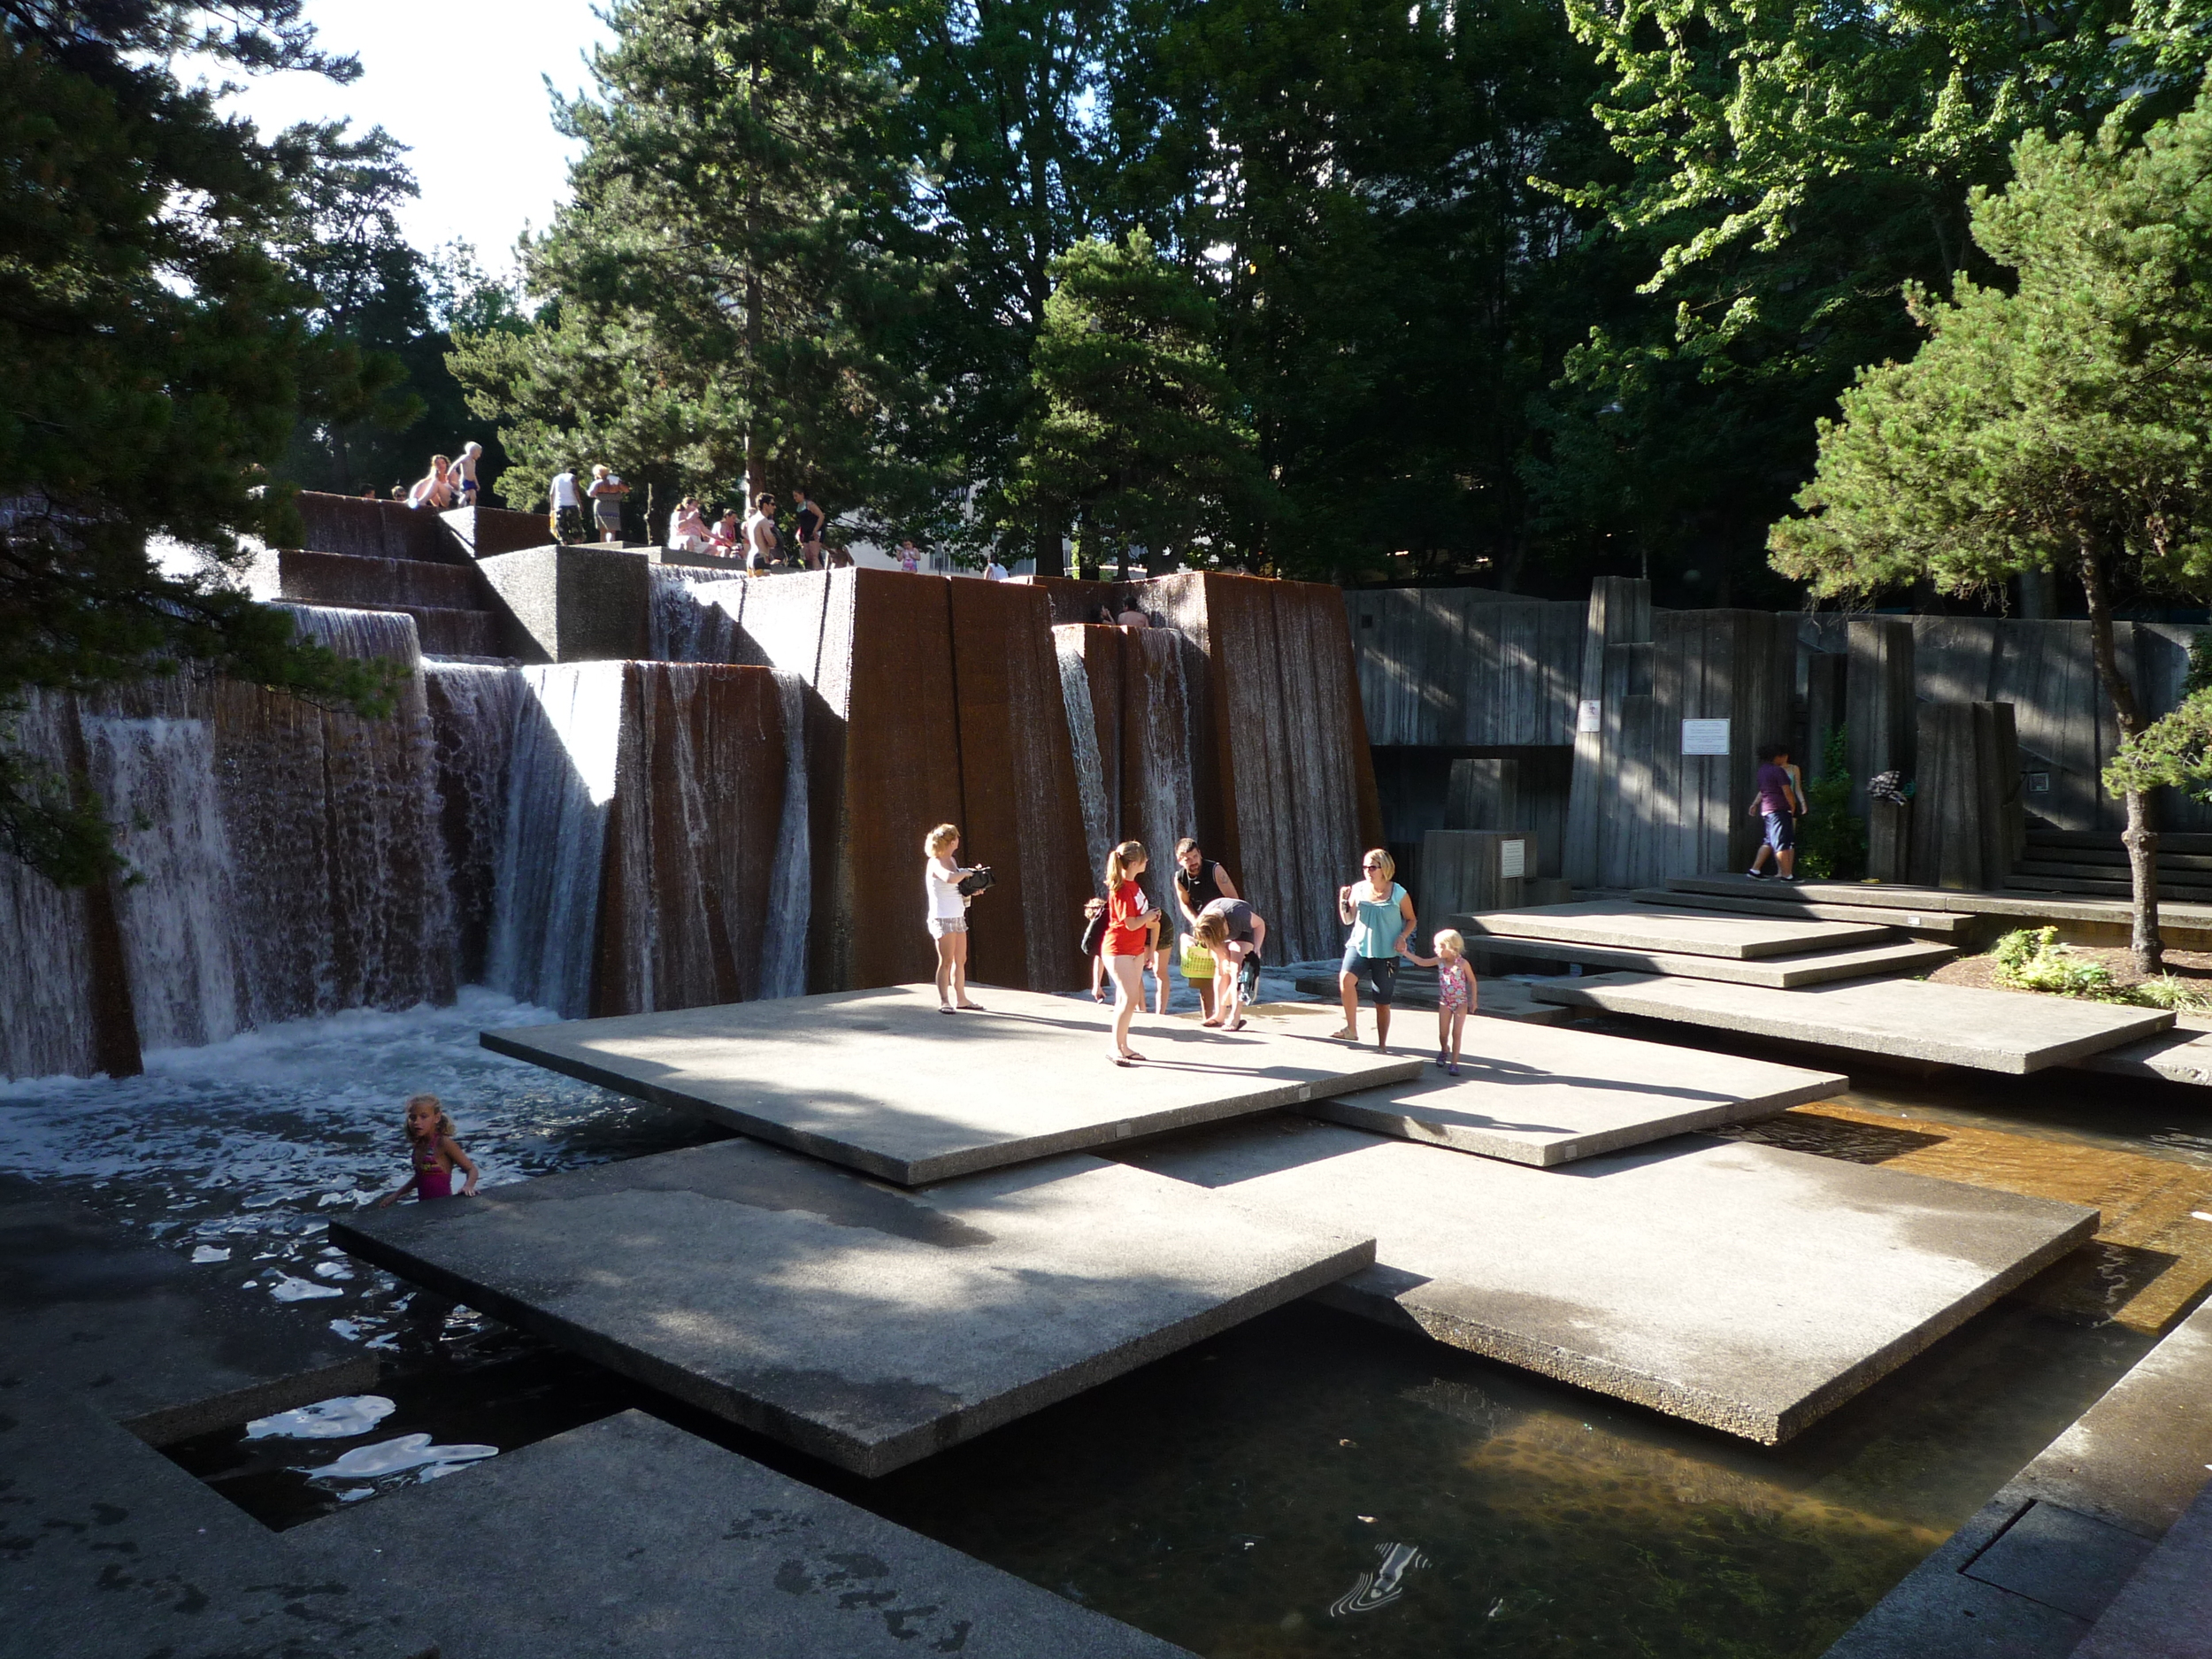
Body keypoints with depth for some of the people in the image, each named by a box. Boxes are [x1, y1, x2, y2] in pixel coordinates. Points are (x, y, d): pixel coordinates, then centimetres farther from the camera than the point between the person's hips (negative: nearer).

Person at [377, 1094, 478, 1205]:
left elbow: (471, 1169, -11)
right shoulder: (418, 1145, 7)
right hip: (424, 1204, 7)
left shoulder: (443, 1143, -13)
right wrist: (396, 1195, 25)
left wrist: (468, 1186, -30)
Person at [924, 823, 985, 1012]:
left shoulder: (952, 860, 13)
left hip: (958, 917, 9)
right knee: (946, 961, -8)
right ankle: (944, 1002, -5)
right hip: (943, 918, -9)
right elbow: (950, 878, -35)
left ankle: (960, 999, 18)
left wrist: (970, 891, 3)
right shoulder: (935, 863, -14)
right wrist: (967, 872, -18)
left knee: (960, 960, 11)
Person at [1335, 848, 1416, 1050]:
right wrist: (1343, 901, -12)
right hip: (1359, 946, 1)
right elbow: (1348, 920, 5)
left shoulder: (1398, 894, -5)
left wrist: (1403, 937, -11)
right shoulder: (1358, 889, 1)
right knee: (1346, 978, -30)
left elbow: (1410, 920, 7)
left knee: (1383, 1003, 5)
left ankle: (1382, 1046, 23)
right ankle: (1352, 1029, -20)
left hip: (1386, 953, -1)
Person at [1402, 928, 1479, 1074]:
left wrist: (1473, 1001, -5)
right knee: (1443, 1033, 6)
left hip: (1461, 1002, -3)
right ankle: (1444, 1050, 38)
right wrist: (1405, 952, 0)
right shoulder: (1439, 961, -4)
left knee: (1456, 1033, -4)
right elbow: (1422, 962, 6)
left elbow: (1472, 981, -5)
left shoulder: (1462, 963, -14)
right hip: (1445, 1002, 3)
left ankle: (1454, 1063, 2)